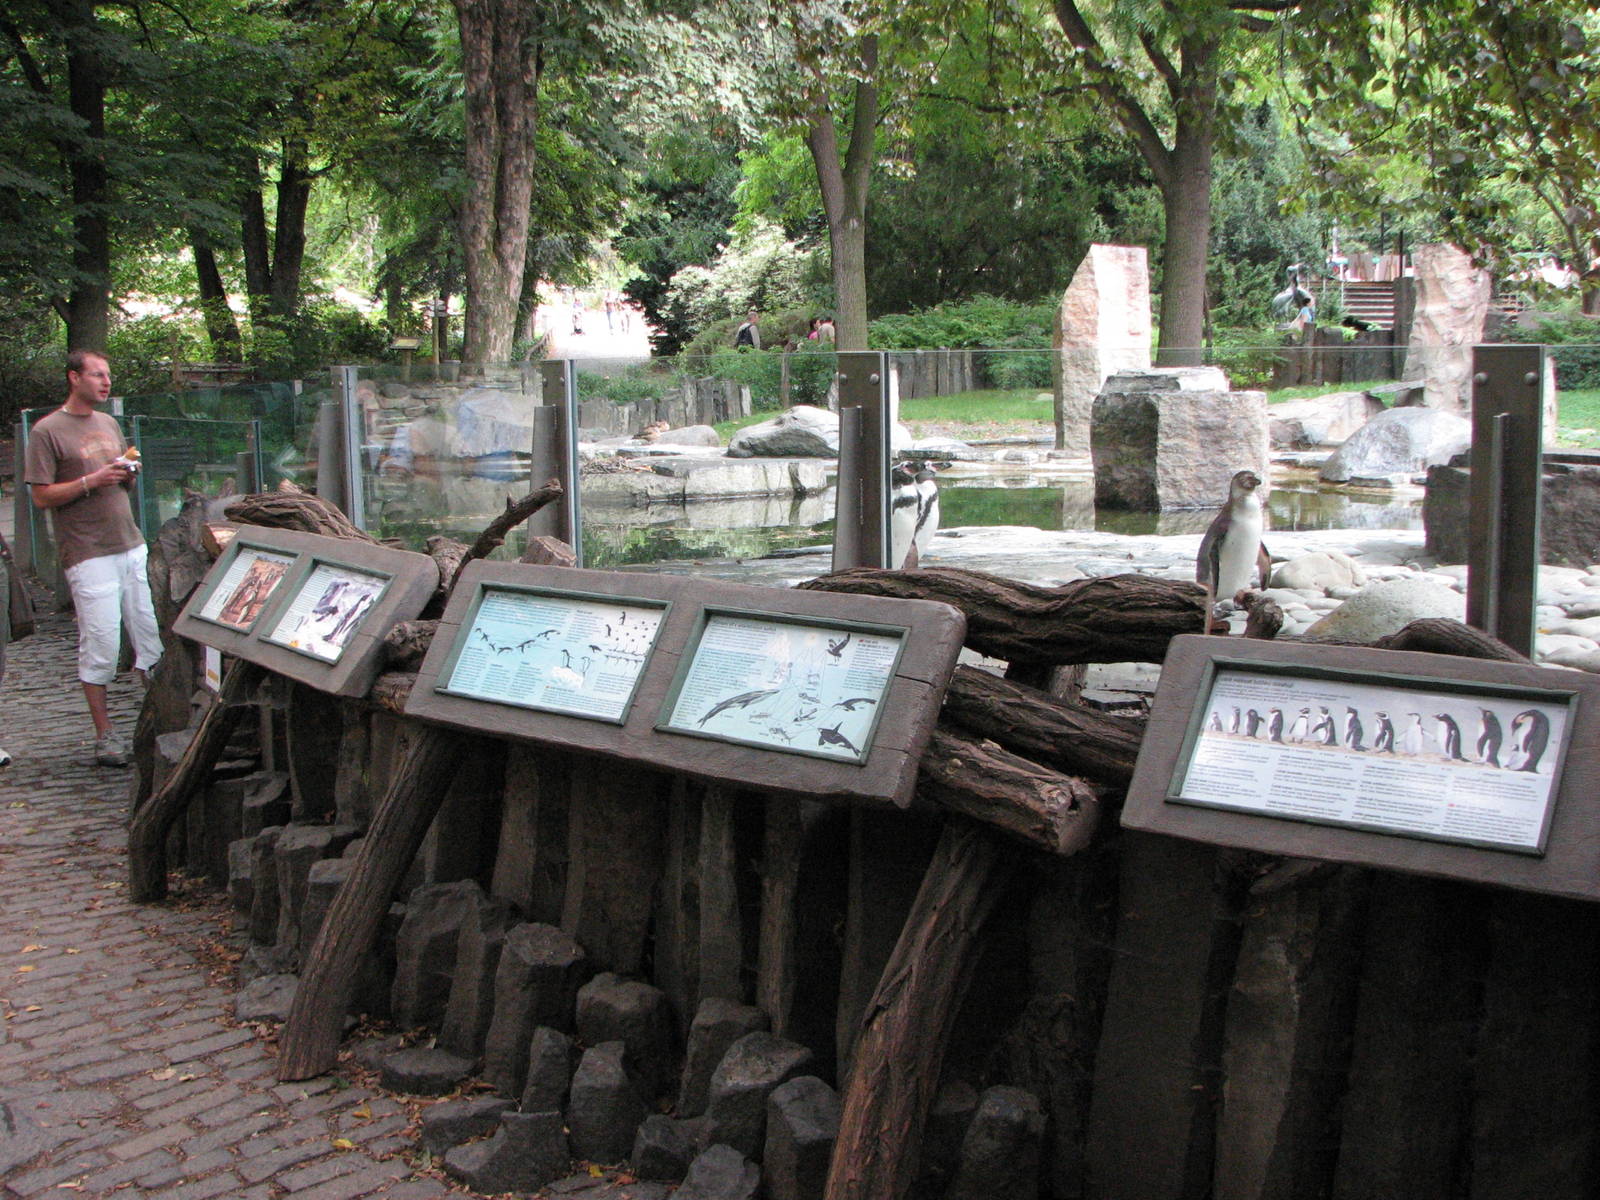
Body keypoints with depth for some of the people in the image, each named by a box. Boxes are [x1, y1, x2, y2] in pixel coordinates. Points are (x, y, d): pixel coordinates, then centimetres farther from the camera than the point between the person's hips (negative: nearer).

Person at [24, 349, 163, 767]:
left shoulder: (110, 424, 16)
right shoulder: (48, 431, -4)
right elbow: (41, 496, -8)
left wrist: (128, 473, 2)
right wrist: (91, 481, -17)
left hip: (132, 546, 6)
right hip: (90, 555, -6)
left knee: (152, 637, 5)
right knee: (100, 645, -4)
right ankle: (104, 735, 6)